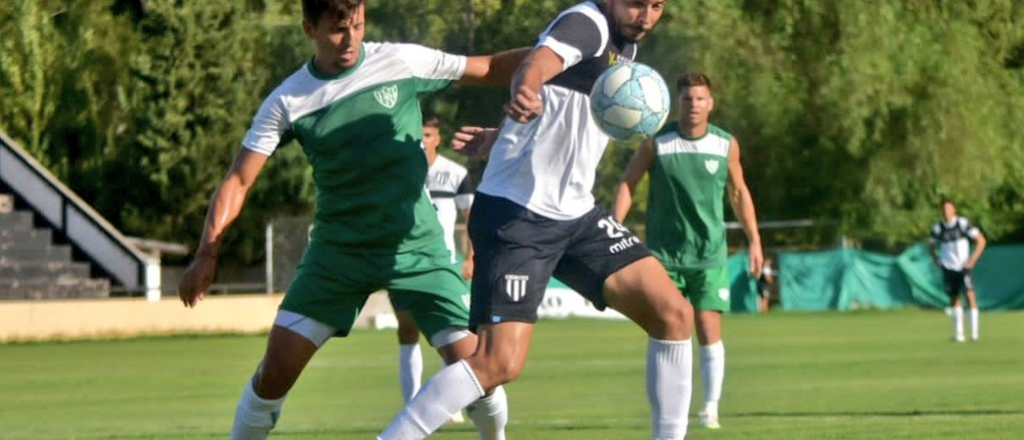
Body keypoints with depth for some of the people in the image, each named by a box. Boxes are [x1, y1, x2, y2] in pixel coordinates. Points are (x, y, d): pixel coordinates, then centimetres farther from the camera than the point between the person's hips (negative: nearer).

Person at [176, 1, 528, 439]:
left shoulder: (402, 62, -6)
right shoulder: (289, 102, -6)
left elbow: (491, 69, 1)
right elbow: (238, 180, -5)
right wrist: (207, 253, -16)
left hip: (416, 249, 0)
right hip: (338, 251, 0)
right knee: (277, 366, -8)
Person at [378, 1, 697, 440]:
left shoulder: (625, 46, 12)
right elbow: (537, 64, -38)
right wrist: (525, 93, -59)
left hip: (576, 213, 9)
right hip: (515, 213, -9)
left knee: (674, 314, -3)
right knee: (500, 363, -17)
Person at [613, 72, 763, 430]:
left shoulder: (726, 145, -1)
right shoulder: (656, 144, -6)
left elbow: (739, 192, 11)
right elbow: (627, 184, 0)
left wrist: (754, 241, 10)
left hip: (709, 255, 0)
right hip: (665, 253, 0)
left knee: (709, 330, -8)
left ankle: (711, 407, 0)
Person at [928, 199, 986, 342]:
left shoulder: (963, 224, -7)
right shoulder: (938, 228, 2)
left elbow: (981, 240, -4)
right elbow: (931, 246, 19)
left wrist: (972, 259, -8)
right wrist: (936, 260, 5)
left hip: (963, 266, -3)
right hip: (948, 268, 3)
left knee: (969, 294, -15)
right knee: (954, 299, 4)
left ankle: (974, 331, -11)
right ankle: (958, 332, 13)